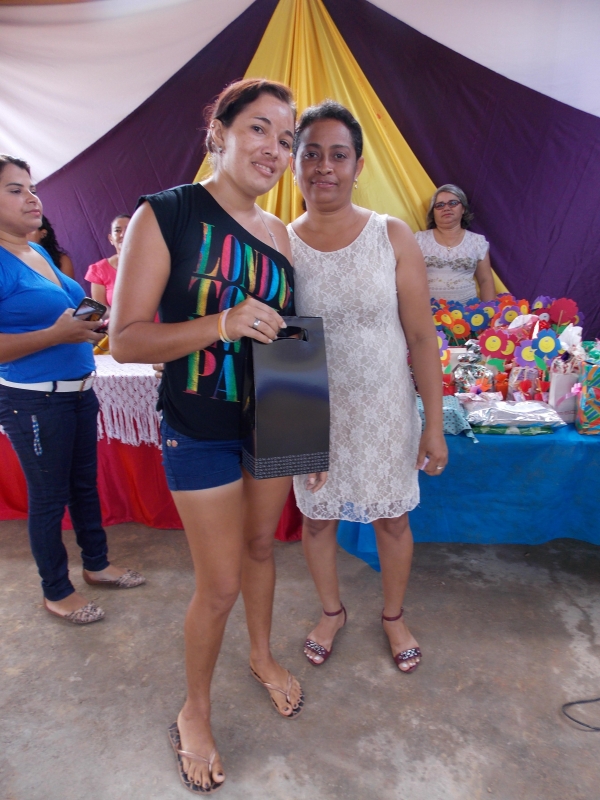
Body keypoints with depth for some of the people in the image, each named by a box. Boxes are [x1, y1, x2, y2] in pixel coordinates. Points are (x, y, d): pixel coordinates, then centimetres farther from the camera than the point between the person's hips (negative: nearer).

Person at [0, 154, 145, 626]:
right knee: (49, 497, 7)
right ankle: (56, 592, 26)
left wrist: (89, 322, 6)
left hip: (78, 389, 8)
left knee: (85, 484, 19)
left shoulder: (40, 252, 10)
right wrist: (57, 334, -28)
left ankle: (97, 565, 38)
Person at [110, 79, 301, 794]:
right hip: (200, 431, -5)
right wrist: (222, 324, -30)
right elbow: (126, 339, -16)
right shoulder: (163, 214, -13)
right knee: (219, 586, 4)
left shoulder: (277, 234, 4)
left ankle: (262, 656, 50)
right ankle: (194, 711, 34)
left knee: (260, 547, 22)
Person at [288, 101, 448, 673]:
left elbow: (421, 335, -6)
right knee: (317, 518, 16)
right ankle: (331, 611, 46)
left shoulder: (393, 238, -8)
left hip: (383, 410, -1)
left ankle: (393, 617, 43)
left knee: (391, 518, 14)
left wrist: (434, 424, -7)